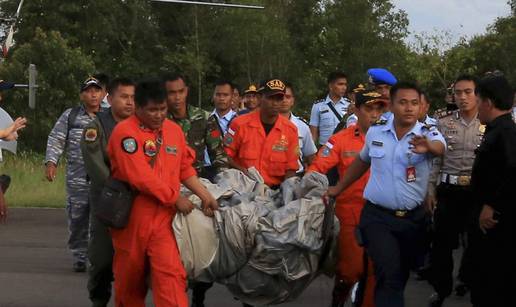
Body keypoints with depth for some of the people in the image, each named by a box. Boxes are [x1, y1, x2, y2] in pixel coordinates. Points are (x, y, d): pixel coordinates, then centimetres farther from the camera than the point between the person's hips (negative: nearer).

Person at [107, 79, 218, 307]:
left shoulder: (174, 130, 8)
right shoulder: (125, 132, -12)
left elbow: (185, 169, 15)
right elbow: (140, 176, -18)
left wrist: (204, 195, 1)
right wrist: (176, 199, -12)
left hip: (164, 216, 4)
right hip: (132, 215, -4)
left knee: (170, 272, -9)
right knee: (130, 276, 11)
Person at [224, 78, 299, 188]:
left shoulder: (291, 129, 6)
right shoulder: (240, 124, 0)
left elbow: (291, 169, 8)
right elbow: (226, 155, 7)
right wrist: (242, 171, -9)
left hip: (276, 189, 1)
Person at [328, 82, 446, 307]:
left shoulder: (428, 134, -8)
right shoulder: (375, 132, 0)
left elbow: (439, 147, -33)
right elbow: (362, 161, 19)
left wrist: (428, 147, -56)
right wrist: (338, 188, 24)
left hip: (413, 218, 1)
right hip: (377, 216, -1)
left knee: (401, 276, 17)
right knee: (389, 273, -19)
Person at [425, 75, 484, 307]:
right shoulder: (444, 123, 3)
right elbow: (436, 160, 6)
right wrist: (430, 190, 2)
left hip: (478, 191, -1)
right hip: (448, 190, 1)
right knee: (442, 242, 7)